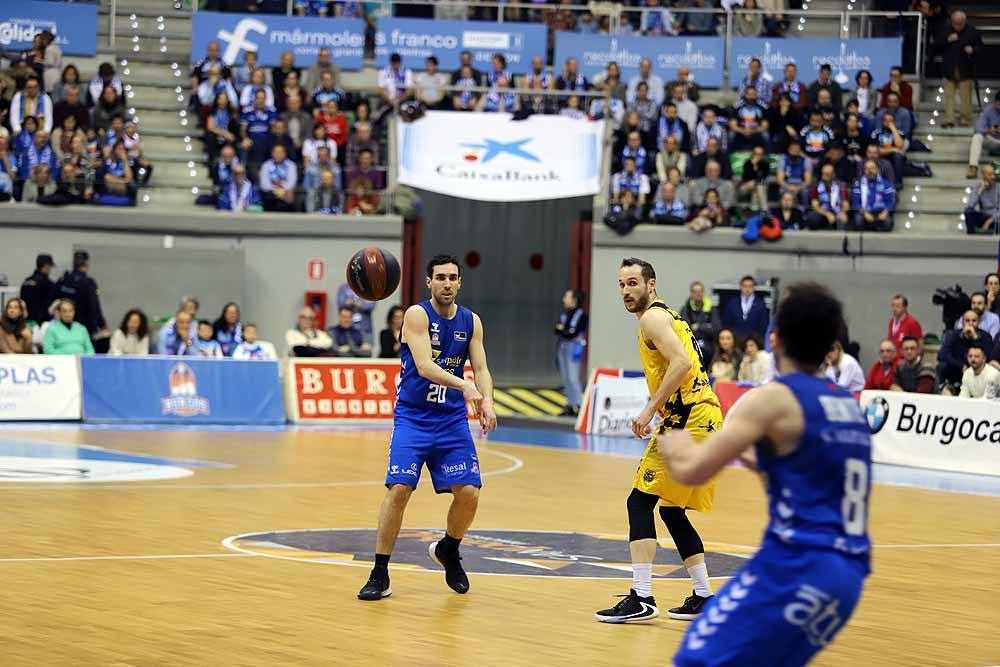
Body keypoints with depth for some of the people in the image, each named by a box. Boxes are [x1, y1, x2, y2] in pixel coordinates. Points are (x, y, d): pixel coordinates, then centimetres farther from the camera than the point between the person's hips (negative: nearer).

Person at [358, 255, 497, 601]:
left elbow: (480, 368, 0)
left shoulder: (471, 321, 5)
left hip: (452, 420, 4)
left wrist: (486, 400, -22)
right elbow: (424, 366, -24)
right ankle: (380, 574, -6)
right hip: (412, 417, -4)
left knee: (469, 493, -4)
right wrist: (464, 386, -39)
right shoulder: (417, 315, -11)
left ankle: (448, 550, 26)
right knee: (399, 489, -16)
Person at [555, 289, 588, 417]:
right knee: (566, 379, 8)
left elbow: (574, 332, -15)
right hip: (563, 346, 8)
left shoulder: (581, 314, -10)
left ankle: (578, 405, -13)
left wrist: (562, 330, -1)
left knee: (573, 378, -13)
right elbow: (557, 330, 11)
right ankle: (570, 405, 12)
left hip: (574, 347, -8)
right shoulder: (564, 314, 14)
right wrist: (567, 331, -9)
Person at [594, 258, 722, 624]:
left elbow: (682, 362, -22)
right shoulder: (667, 315, 23)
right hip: (706, 417, 10)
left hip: (688, 419, -10)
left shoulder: (653, 317, -7)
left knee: (640, 501, -10)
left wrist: (649, 410, -20)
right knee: (672, 510, 18)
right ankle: (704, 597, 20)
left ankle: (642, 598, -16)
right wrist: (657, 415, 23)